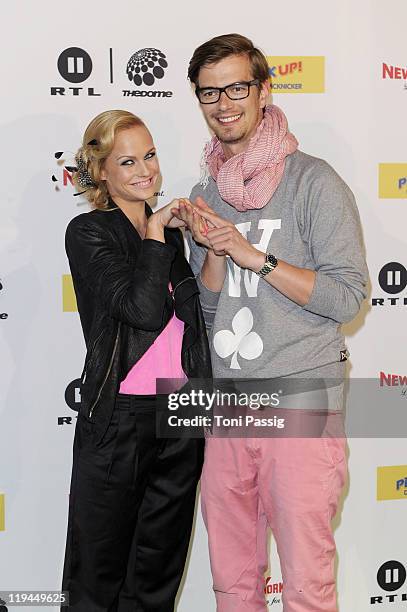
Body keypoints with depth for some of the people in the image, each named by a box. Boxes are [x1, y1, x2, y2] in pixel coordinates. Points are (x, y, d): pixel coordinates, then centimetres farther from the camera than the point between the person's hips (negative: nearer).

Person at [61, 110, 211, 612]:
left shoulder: (169, 232, 13)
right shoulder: (88, 232, -6)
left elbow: (197, 314, 10)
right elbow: (144, 309, -19)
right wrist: (155, 232, -10)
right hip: (120, 419, -5)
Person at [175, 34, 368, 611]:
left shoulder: (312, 180, -5)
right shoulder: (205, 192, 12)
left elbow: (347, 298, -11)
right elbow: (208, 308, 12)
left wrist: (252, 254, -16)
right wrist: (214, 249, -6)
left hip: (301, 404, -5)